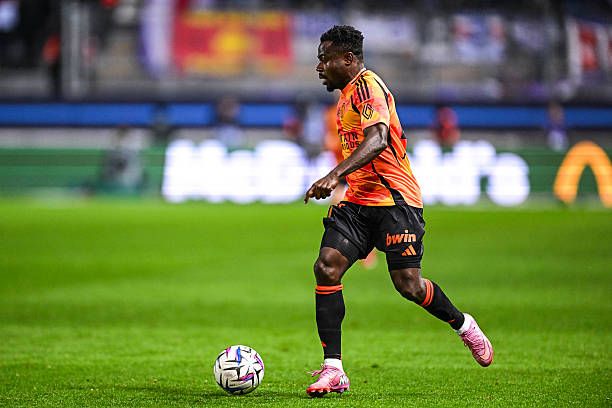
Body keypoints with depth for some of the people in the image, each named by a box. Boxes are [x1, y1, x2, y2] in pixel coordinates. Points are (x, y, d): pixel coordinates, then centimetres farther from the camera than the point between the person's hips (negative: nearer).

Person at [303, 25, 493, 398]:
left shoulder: (369, 87, -14)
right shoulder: (348, 94, 17)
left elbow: (377, 140, -30)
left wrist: (335, 175, -41)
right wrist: (339, 183, 28)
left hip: (394, 199, -9)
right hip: (358, 200, 9)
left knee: (408, 284, -8)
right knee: (326, 267, -10)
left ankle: (464, 326, 23)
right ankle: (333, 371, -12)